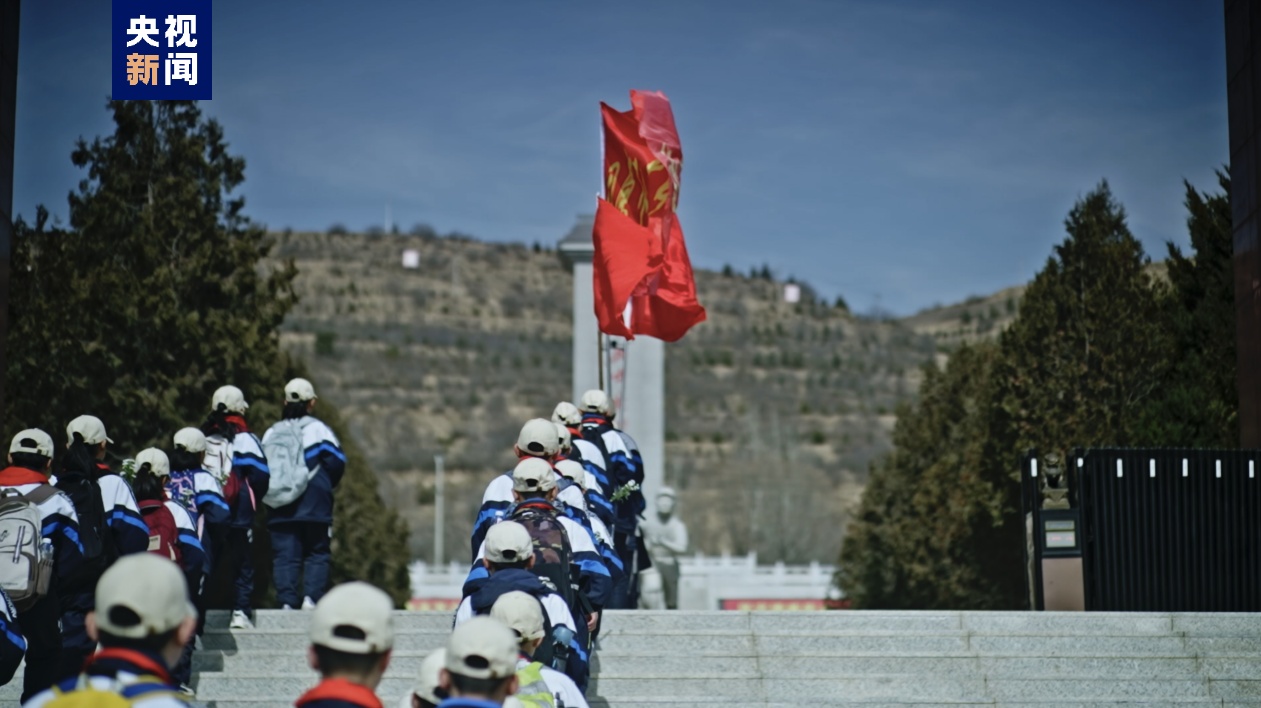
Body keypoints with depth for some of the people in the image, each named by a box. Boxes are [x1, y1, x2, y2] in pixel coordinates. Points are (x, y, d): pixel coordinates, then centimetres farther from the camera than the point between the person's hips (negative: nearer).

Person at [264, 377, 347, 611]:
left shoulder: (271, 432, 10)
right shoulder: (318, 428, 0)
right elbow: (336, 461, -5)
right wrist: (327, 485, 12)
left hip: (281, 507, 3)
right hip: (314, 508, -2)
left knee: (284, 556, 3)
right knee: (317, 553, 5)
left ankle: (287, 601, -6)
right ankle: (311, 596, -10)